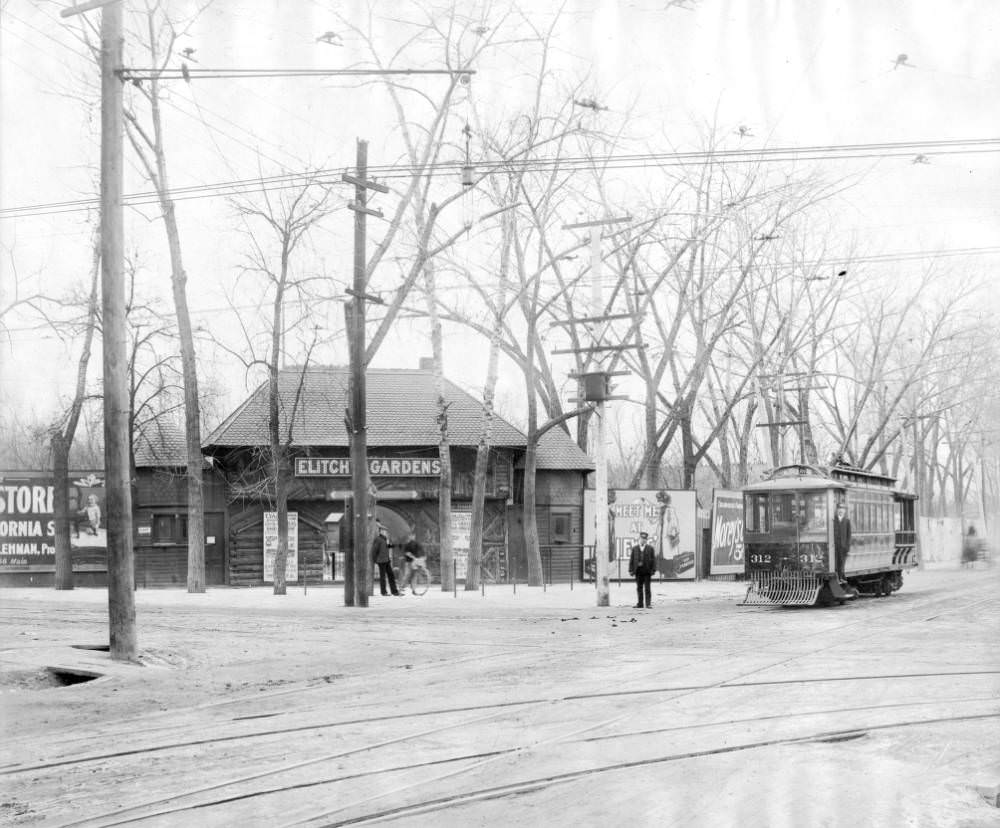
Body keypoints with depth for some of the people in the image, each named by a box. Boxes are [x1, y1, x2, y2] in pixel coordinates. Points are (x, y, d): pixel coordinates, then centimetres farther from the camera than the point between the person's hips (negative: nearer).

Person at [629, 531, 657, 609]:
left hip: (647, 571, -2)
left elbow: (653, 559, 2)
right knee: (639, 588, 5)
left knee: (647, 588, -2)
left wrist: (653, 570, -6)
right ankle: (640, 604, 10)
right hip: (638, 571, 2)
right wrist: (631, 570, 1)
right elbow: (631, 559, 8)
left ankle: (648, 604, 0)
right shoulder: (634, 548, 10)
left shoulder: (650, 548, 5)